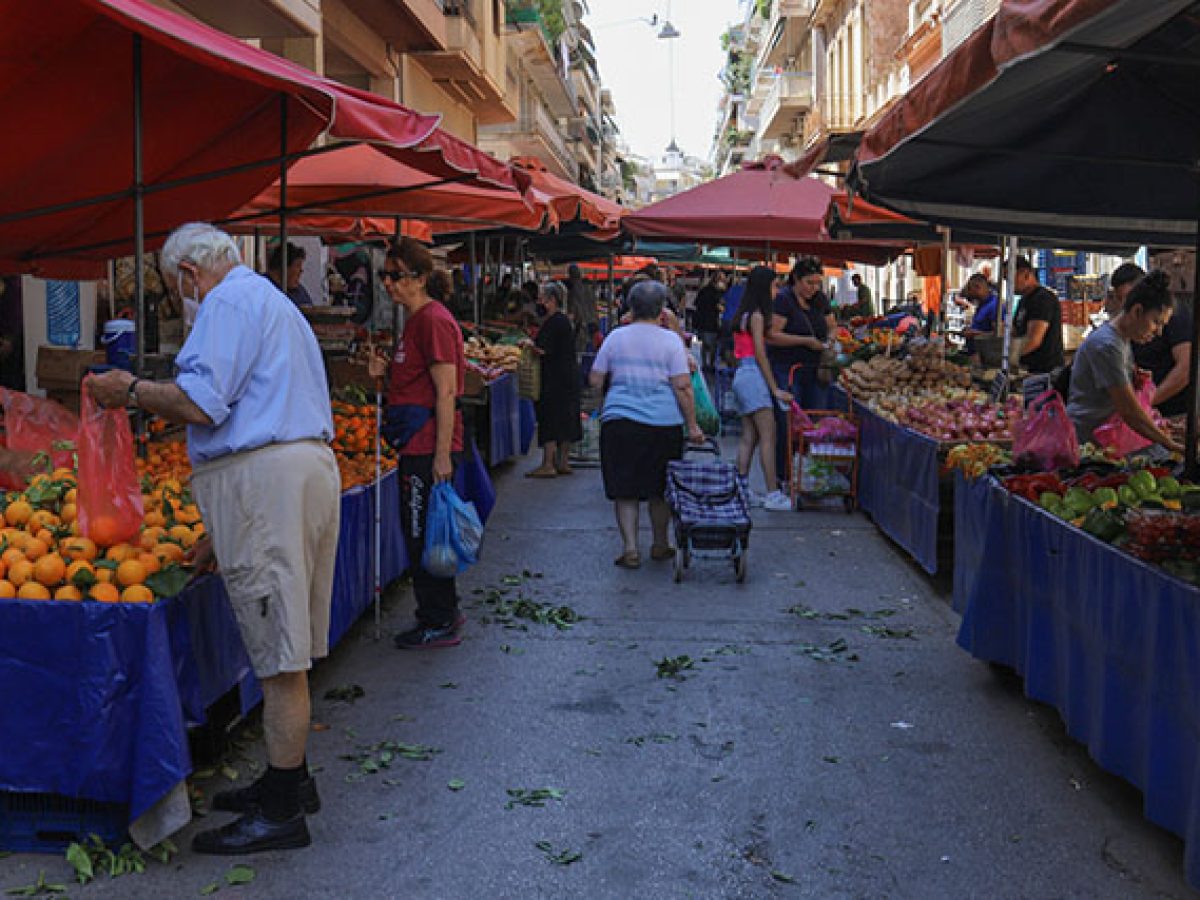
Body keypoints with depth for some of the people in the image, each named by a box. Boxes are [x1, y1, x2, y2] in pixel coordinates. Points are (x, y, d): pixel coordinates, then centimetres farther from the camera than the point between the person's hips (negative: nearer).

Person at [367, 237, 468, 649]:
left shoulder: (434, 320, -15)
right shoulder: (415, 320, 16)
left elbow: (446, 391, -19)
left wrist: (442, 454, -22)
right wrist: (388, 370, 6)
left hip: (429, 447, -10)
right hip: (416, 446, 10)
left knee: (423, 536, -3)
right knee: (419, 533, 16)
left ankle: (439, 623, 7)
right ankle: (445, 613, 27)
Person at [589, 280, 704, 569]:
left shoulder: (615, 337, 4)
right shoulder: (670, 340, -3)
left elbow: (595, 380, 7)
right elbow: (682, 387, -8)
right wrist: (692, 426, -3)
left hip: (619, 422, 1)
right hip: (663, 424, -1)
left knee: (624, 489, 6)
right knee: (660, 489, 13)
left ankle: (630, 548, -1)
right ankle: (660, 545, 26)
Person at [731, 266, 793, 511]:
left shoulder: (743, 314, 15)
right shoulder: (757, 315, -10)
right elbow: (760, 354, -13)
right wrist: (775, 389, -11)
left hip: (741, 374, 9)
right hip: (753, 374, -9)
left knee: (749, 436, 10)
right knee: (768, 435, -10)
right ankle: (773, 494, -12)